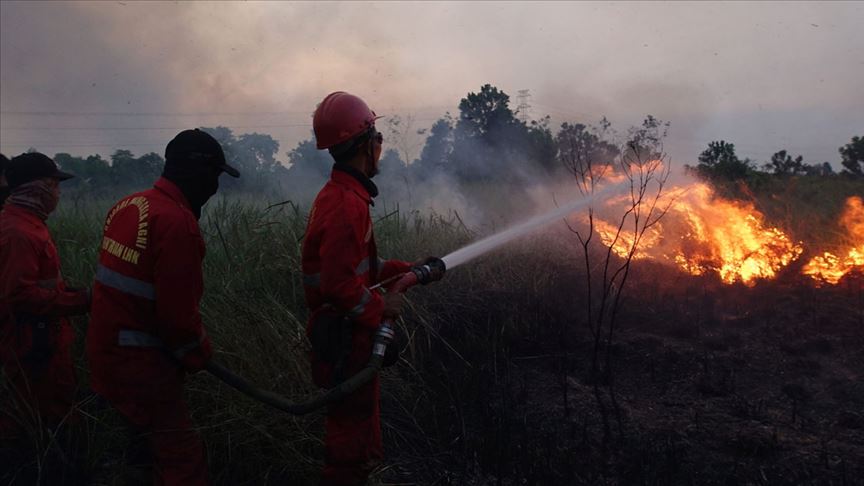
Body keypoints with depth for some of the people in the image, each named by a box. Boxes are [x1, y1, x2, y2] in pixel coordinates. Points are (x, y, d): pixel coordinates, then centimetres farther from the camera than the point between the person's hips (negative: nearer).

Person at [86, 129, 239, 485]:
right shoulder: (176, 221, -20)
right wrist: (199, 353, -3)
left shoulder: (128, 206, 8)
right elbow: (178, 309, -21)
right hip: (142, 363, -10)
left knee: (167, 450, 21)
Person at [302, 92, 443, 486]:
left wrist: (403, 270, 16)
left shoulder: (338, 194, 10)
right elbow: (340, 283, -27)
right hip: (348, 336, -10)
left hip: (344, 331, 10)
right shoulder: (348, 204, -23)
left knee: (357, 424, 22)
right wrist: (380, 307, -14)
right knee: (353, 431, 3)